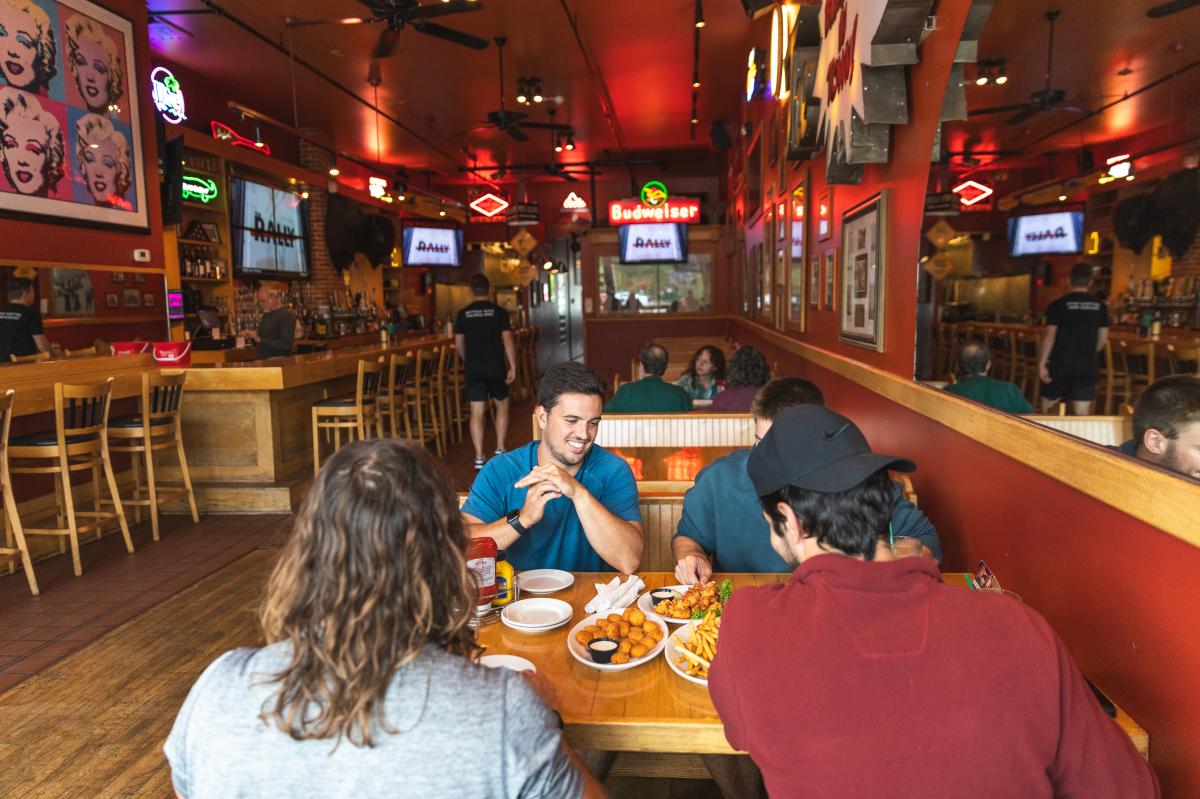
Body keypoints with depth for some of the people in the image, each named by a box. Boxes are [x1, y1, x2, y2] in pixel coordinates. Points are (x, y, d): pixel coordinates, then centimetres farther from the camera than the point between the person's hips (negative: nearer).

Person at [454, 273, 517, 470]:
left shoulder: (463, 314, 2)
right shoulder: (499, 312, -4)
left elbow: (459, 344, 7)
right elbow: (508, 341, -9)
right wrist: (512, 367, -6)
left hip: (474, 370, 1)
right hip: (496, 368, -1)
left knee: (477, 412, 3)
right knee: (502, 406, 17)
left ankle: (479, 458, 2)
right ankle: (500, 450, 18)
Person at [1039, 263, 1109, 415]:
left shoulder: (1058, 305, -9)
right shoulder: (1099, 306, 2)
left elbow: (1049, 337, -13)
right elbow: (1103, 338, 9)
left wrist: (1041, 364, -8)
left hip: (1059, 365, -2)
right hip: (1087, 367, 3)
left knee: (1047, 409, 14)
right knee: (1082, 415, 4)